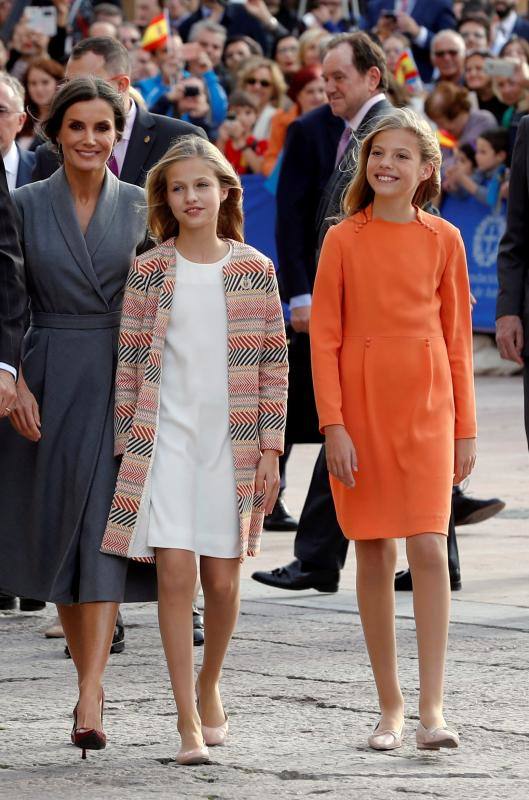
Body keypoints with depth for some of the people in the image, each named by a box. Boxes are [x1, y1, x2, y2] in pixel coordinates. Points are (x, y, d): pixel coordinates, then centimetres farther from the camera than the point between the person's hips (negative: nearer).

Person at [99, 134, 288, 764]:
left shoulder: (254, 270, 4)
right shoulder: (149, 271, 3)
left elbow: (273, 363, 5)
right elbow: (130, 363, 5)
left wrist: (269, 450, 0)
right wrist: (128, 445, 1)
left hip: (231, 441, 1)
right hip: (166, 437, -1)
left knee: (222, 580, 4)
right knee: (176, 574, -10)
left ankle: (208, 686, 31)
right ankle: (188, 720, -5)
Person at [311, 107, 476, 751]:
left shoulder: (443, 240, 4)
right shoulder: (344, 239, 0)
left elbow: (457, 337, 8)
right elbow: (324, 337, 0)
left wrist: (465, 426, 6)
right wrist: (333, 425, -8)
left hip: (426, 407, 0)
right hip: (361, 406, 0)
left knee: (429, 548, -11)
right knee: (373, 554, 4)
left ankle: (431, 709, -9)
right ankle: (390, 708, 12)